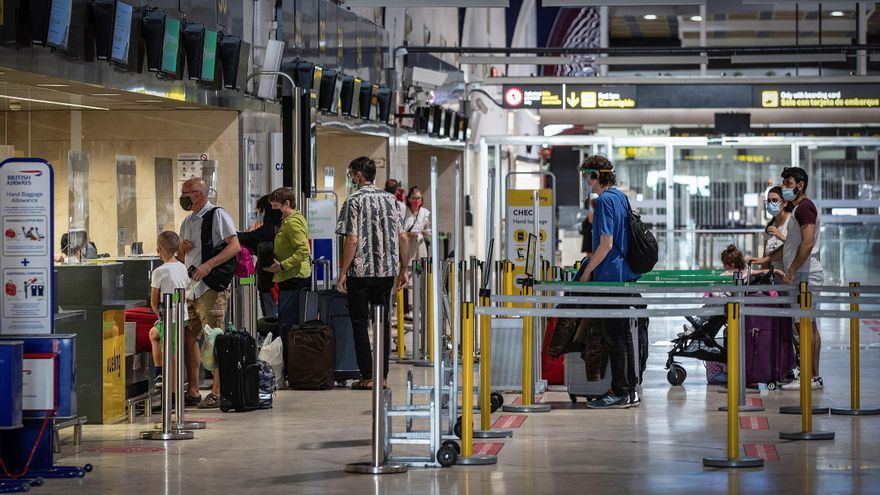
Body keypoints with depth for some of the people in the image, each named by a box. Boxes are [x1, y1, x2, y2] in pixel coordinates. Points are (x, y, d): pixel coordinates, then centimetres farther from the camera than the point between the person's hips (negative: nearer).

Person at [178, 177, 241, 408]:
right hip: (190, 288, 9)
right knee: (188, 338, 8)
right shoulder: (187, 222, 20)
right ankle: (192, 392, 14)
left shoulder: (217, 216, -6)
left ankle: (217, 392, -6)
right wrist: (181, 249, 3)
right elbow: (181, 259, 26)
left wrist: (209, 264, -25)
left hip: (211, 288, -9)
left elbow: (234, 246, -16)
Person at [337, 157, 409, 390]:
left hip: (361, 271, -5)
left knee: (360, 323, 3)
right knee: (383, 322, 10)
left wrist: (343, 273, -9)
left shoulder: (354, 201, -8)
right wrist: (403, 270, 13)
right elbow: (402, 237, 6)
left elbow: (352, 240, -14)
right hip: (387, 271, 5)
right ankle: (382, 375, 9)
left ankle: (367, 377, 0)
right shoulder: (390, 199, 7)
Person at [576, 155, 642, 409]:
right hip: (626, 274, 9)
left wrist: (587, 272, -11)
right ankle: (630, 390, 17)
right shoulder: (621, 197, 13)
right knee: (624, 334, 13)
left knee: (614, 338, -4)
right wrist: (593, 260, 23)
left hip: (610, 276, -9)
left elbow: (606, 243, -19)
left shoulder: (605, 200, -15)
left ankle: (620, 393, -1)